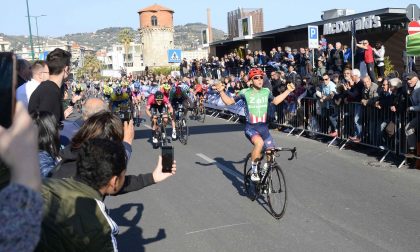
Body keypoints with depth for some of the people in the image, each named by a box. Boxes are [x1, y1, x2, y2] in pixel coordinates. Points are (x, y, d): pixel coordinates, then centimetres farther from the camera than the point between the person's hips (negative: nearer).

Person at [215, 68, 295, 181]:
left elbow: (275, 101, 25)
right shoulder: (245, 92, -5)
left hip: (263, 127, 4)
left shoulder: (266, 91, 5)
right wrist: (221, 91, -9)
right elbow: (229, 101, 4)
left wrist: (288, 91, 25)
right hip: (250, 127, -4)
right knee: (259, 142, -34)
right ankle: (254, 171, -16)